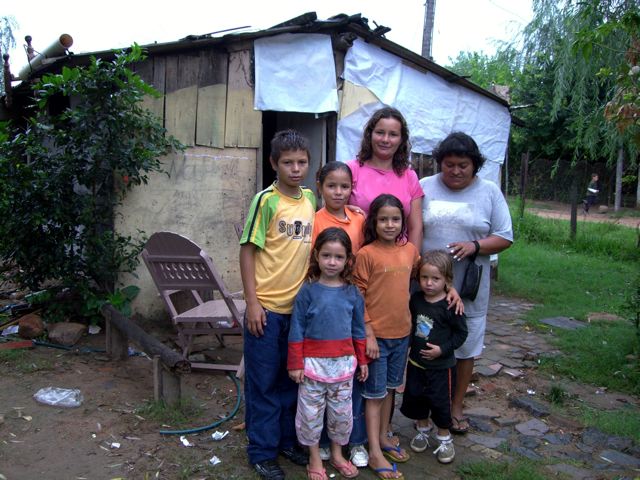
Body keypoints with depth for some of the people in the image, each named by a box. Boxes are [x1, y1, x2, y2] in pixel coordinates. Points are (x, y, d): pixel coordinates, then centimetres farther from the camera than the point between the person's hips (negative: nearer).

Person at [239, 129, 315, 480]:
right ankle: (262, 452, 21)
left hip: (299, 305, 5)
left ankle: (287, 439, 34)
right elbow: (247, 250, -10)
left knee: (291, 378, 17)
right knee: (263, 381, 7)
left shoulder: (310, 198, 6)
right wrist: (252, 302, -13)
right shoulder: (266, 200, -11)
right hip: (267, 307, -5)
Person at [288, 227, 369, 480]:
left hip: (344, 362, 3)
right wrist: (295, 364, -7)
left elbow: (358, 329, 8)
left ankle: (337, 455, 35)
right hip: (313, 362, -2)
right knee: (311, 413, 8)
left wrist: (362, 360, 10)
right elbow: (296, 331, -6)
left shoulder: (352, 292, 0)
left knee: (342, 412, 14)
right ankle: (315, 459, 27)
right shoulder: (308, 291, -9)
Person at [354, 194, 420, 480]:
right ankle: (375, 454, 16)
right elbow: (358, 297, -12)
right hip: (376, 335, -5)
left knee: (389, 388, 19)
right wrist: (368, 334, -14)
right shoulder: (366, 254, -14)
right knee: (375, 394, 6)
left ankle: (383, 438, 36)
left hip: (402, 332, 5)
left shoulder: (410, 250, 1)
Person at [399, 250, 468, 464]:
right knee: (415, 398, 16)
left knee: (441, 403, 6)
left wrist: (442, 349, -18)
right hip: (416, 362, 5)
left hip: (441, 366, -5)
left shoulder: (451, 306, -17)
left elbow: (461, 333, -10)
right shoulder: (415, 299, -3)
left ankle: (444, 439, 29)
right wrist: (408, 344, 4)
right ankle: (422, 430, 40)